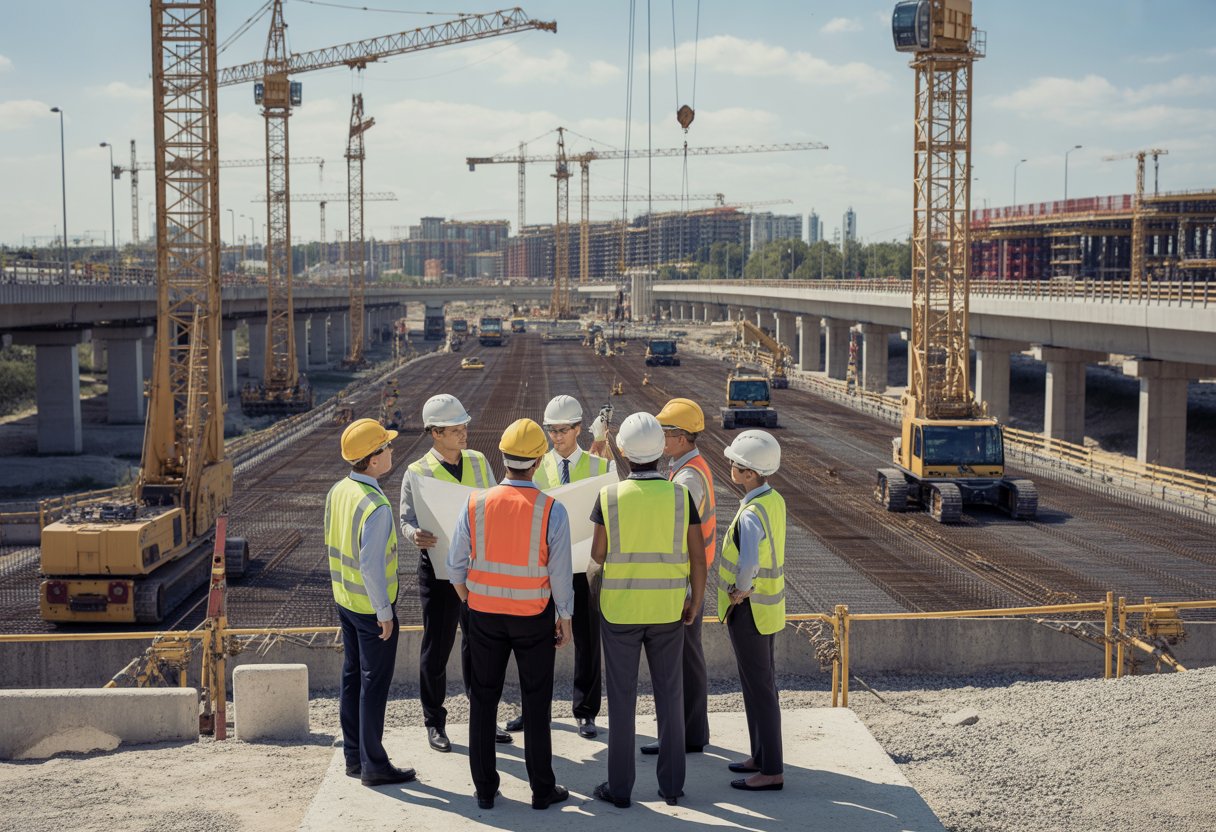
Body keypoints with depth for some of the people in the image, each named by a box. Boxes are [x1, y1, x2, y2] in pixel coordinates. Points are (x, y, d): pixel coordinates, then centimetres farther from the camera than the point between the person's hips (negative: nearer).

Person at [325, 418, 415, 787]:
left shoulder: (337, 491, -1)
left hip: (344, 599, 8)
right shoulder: (376, 507, -27)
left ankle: (354, 756, 27)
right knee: (375, 684, 3)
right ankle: (373, 765, 12)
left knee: (352, 676, 17)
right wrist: (385, 613, -16)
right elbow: (371, 566, -27)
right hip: (372, 606, -8)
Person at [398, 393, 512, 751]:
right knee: (437, 647, 3)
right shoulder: (417, 473, -8)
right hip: (440, 566, -4)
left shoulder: (478, 462, 6)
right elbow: (408, 519, -12)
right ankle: (434, 723, 16)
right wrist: (416, 535, -34)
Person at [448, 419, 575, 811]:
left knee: (483, 701, 12)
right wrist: (565, 619, 2)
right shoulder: (552, 511, -16)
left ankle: (484, 789, 18)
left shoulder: (477, 504, -9)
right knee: (536, 704, 9)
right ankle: (542, 789, 17)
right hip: (534, 617, -2)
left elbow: (456, 566, -2)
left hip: (484, 615, 2)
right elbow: (560, 573, -12)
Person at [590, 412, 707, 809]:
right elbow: (698, 557, -6)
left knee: (622, 695, 8)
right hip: (669, 609, 1)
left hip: (620, 609, -1)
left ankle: (620, 786, 14)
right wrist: (695, 601, 7)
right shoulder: (680, 495, -7)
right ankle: (672, 783, 18)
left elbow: (597, 554, -4)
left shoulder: (610, 496, -11)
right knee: (669, 693, 12)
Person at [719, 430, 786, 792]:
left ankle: (771, 771, 8)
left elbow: (749, 562, -39)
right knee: (762, 683, 19)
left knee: (759, 688, 0)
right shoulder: (775, 500, 2)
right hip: (769, 607, 9)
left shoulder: (750, 514, -25)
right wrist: (745, 588, 10)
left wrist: (741, 590, -22)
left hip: (747, 610, -9)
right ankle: (762, 755, 31)